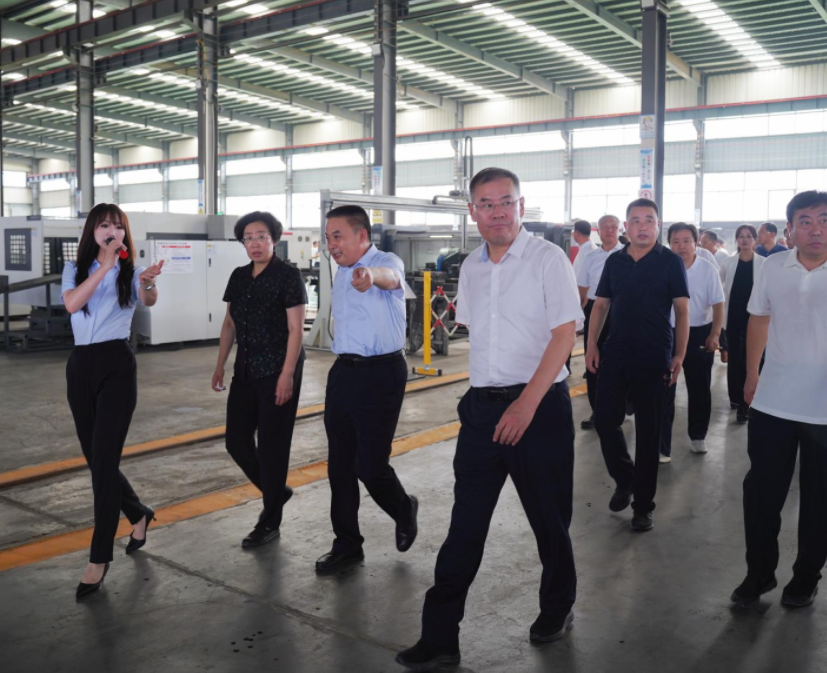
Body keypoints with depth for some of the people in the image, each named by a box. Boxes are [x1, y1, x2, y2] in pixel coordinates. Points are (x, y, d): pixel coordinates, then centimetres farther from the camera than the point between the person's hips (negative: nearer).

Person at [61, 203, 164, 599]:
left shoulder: (131, 271, 0)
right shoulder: (75, 269, 8)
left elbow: (150, 301, -23)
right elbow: (72, 304, -14)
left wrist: (148, 285, -46)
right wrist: (103, 266, -21)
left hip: (116, 365, -4)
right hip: (80, 365, 4)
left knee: (104, 460, -7)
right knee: (94, 458, 12)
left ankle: (99, 559, 1)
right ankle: (139, 514, 38)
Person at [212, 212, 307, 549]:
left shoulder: (288, 276, -10)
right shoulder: (239, 277, 10)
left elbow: (296, 329, -14)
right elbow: (229, 323, 17)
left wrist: (287, 375, -20)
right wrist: (220, 365, 13)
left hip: (278, 371, -7)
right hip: (246, 371, 7)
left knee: (272, 445, 1)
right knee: (236, 441, 8)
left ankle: (270, 522, 15)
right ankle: (276, 491, 32)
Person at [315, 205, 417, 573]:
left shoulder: (387, 262, -13)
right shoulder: (341, 272, 12)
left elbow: (390, 277, -39)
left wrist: (370, 275, -62)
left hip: (380, 373, -7)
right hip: (343, 372, 7)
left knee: (370, 465, -5)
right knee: (339, 464, 9)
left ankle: (404, 510, 28)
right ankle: (346, 544, 23)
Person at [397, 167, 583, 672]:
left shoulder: (548, 258, -7)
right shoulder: (470, 267, 10)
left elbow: (564, 334, -13)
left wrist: (526, 403, -20)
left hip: (540, 406, -4)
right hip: (482, 405, 5)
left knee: (549, 518, 11)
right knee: (465, 524, 5)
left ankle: (558, 608, 36)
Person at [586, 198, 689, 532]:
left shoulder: (671, 261, -3)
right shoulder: (614, 261, 6)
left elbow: (681, 310, -4)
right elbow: (601, 305, 11)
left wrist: (679, 355, -11)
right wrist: (591, 345, 1)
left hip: (654, 360, -3)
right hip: (615, 354, 3)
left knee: (648, 432, 5)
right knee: (604, 420, 3)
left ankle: (643, 504, 18)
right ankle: (624, 478, 30)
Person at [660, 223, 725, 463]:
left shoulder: (708, 270, -5)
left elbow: (718, 305, -1)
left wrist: (714, 335, -11)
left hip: (699, 334, 1)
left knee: (699, 388, 14)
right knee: (664, 391, 0)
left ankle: (698, 436, 34)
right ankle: (662, 447, 5)